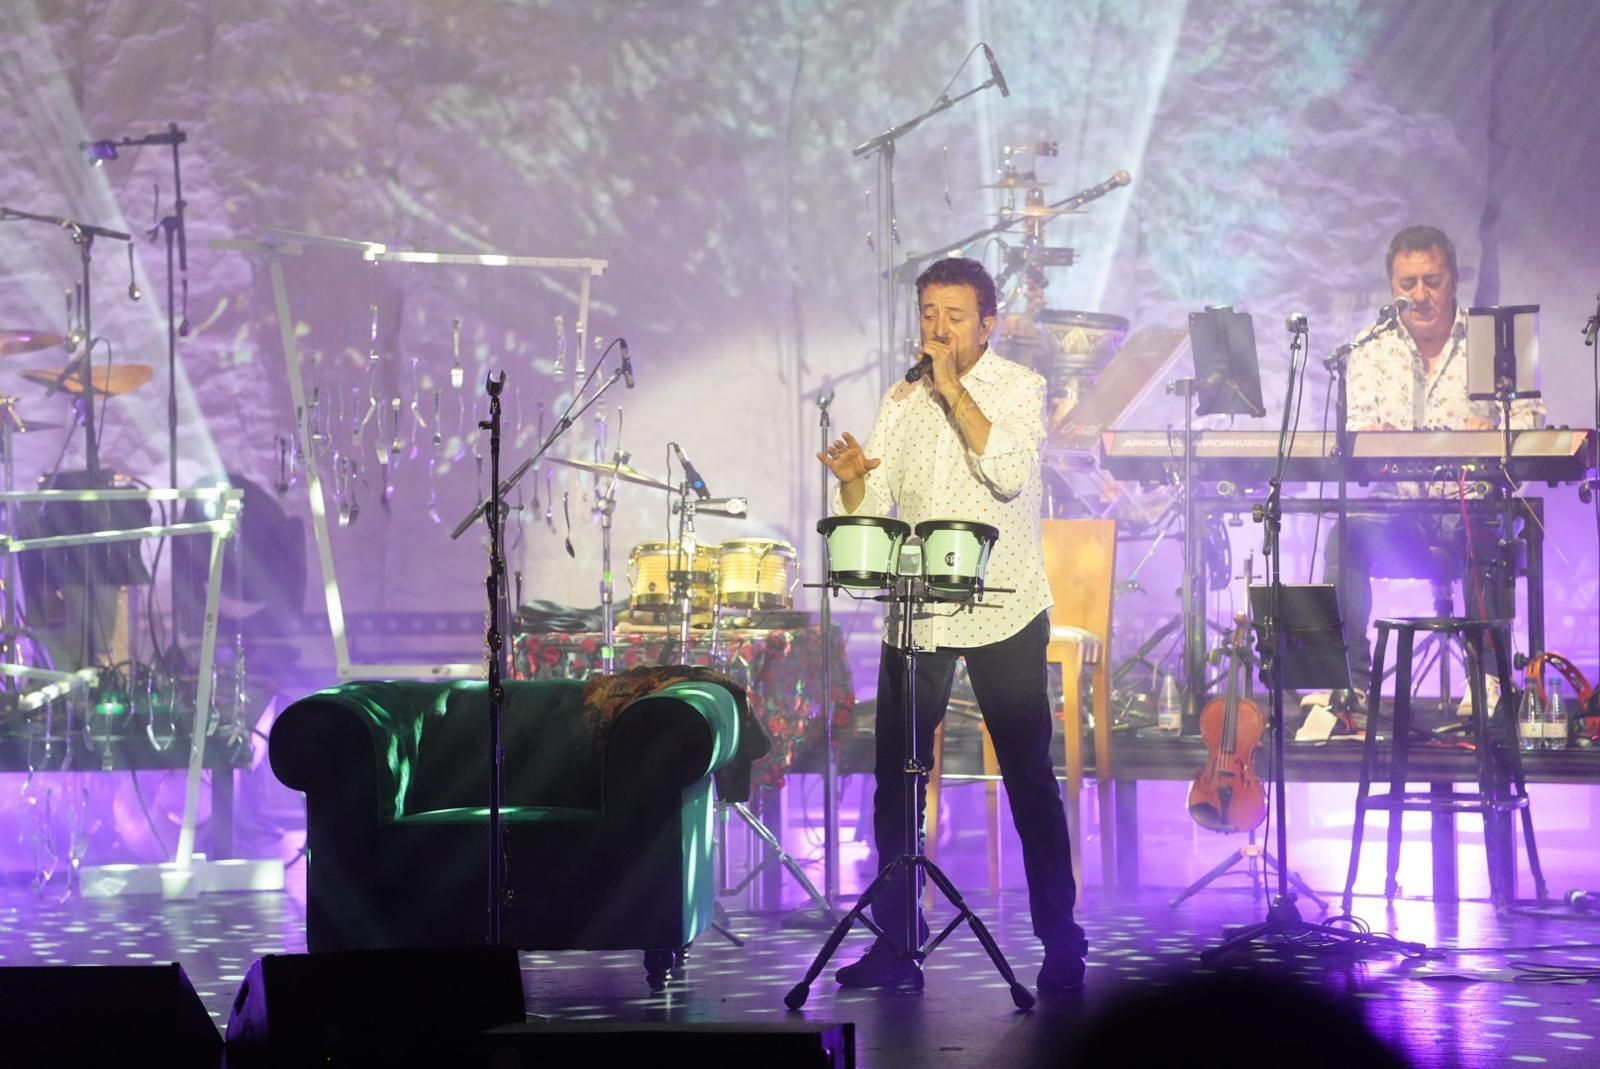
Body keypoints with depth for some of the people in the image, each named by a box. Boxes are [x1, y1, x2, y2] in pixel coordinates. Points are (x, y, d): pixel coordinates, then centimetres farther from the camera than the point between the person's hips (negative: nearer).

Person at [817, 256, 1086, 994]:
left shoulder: (1017, 387, -1)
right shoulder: (901, 401, 11)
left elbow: (1010, 473, -19)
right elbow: (870, 512, 8)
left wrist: (953, 390, -16)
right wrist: (853, 478, -14)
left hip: (1003, 616, -4)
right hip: (914, 619, 4)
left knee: (1030, 780, -2)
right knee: (895, 781, 5)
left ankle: (1061, 947, 4)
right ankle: (894, 946, 14)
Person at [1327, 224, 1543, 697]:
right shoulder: (1371, 351, 12)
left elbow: (1527, 419, -2)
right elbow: (1355, 428, 2)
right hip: (1396, 512, 1)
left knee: (1484, 539, -35)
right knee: (1348, 535, -29)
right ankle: (1347, 680, -28)